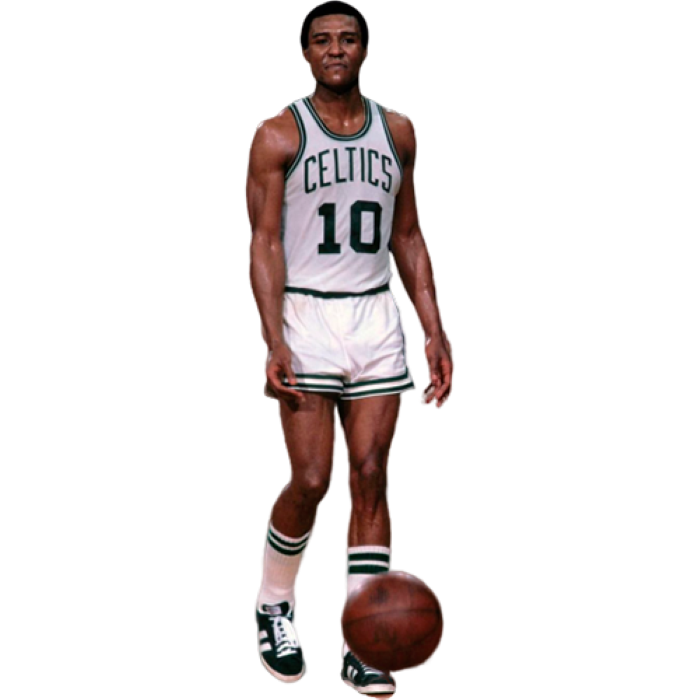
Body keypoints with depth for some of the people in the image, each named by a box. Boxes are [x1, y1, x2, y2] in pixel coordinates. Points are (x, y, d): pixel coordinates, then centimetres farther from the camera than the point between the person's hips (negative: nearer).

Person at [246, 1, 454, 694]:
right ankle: (273, 607, 18)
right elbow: (264, 242, -7)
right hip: (305, 319, -3)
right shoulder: (277, 135, -2)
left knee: (370, 478, -2)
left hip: (377, 318, 4)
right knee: (311, 481, -8)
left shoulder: (398, 131, 11)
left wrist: (434, 333, 8)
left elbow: (408, 239, 15)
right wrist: (274, 341, -18)